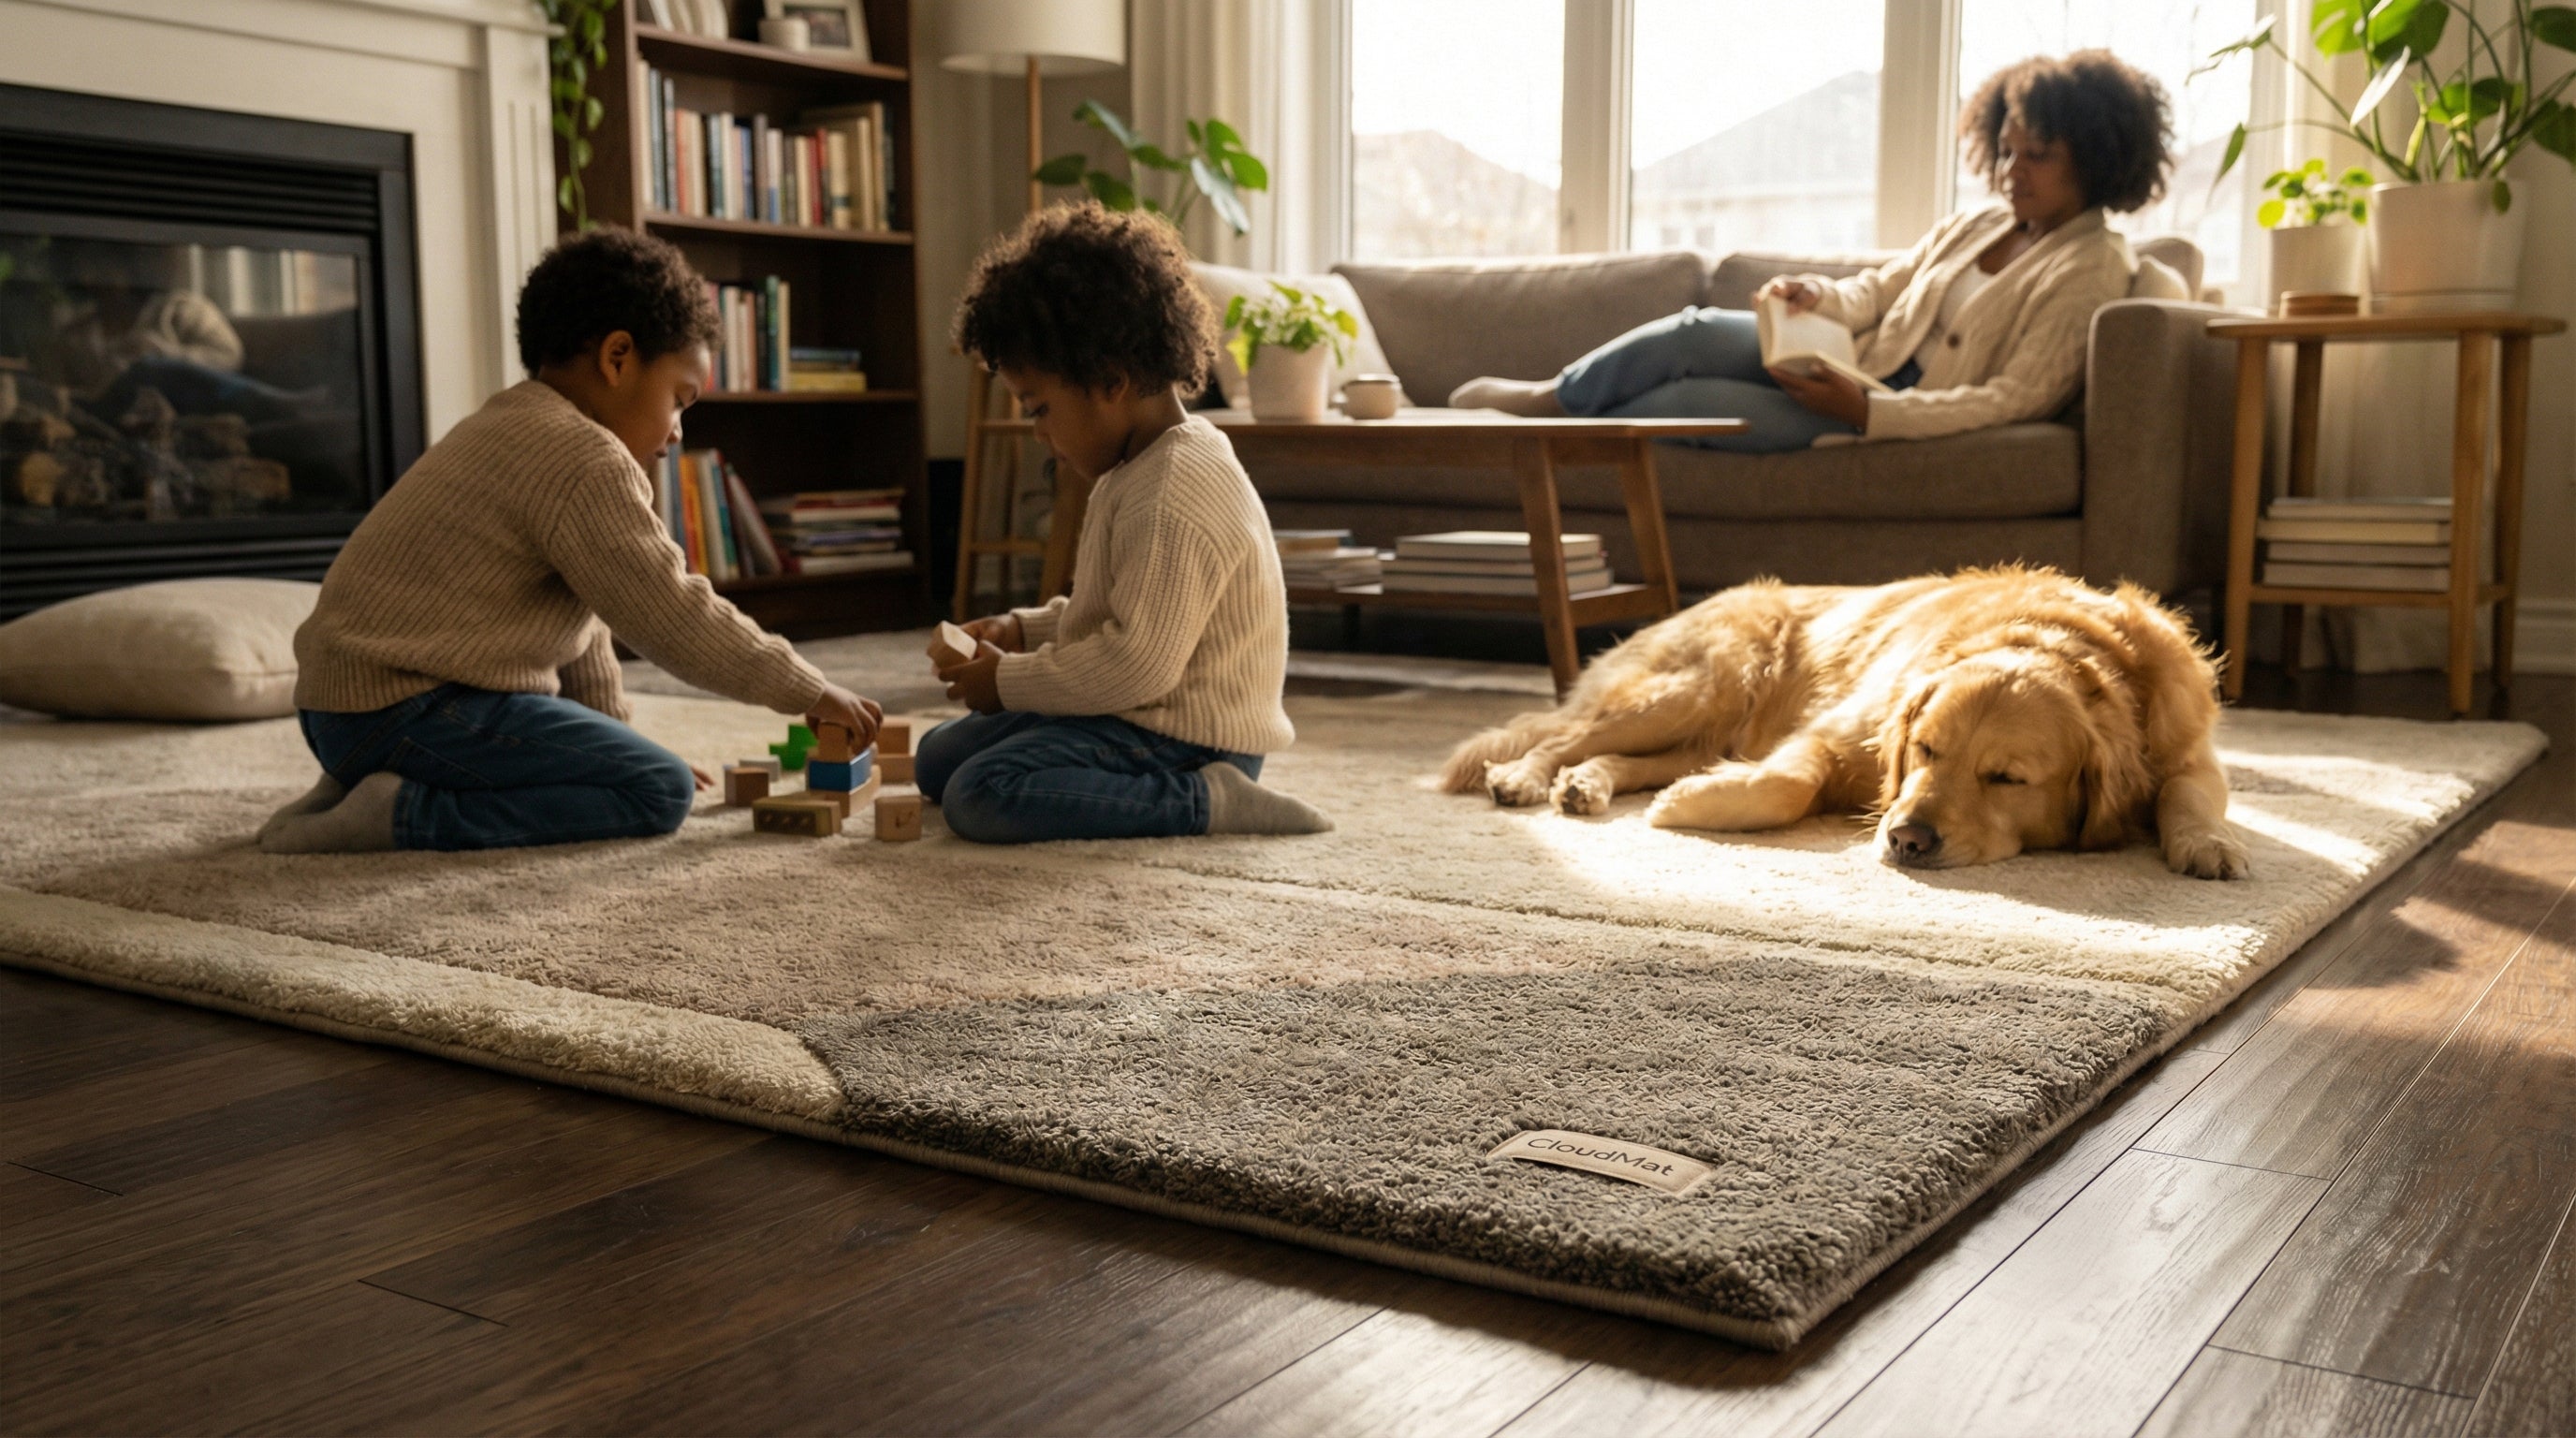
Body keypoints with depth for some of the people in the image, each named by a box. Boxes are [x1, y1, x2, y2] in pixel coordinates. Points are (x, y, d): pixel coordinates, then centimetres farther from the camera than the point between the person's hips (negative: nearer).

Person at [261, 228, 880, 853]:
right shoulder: (585, 462, -15)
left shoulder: (512, 429, 19)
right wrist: (812, 694, -6)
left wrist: (616, 742, 23)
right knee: (662, 791, -14)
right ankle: (404, 812, -16)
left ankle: (362, 780, 12)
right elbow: (674, 622, -16)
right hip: (405, 709, -11)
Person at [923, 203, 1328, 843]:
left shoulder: (1171, 499, -24)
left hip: (1185, 737, -12)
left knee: (979, 796, -27)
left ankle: (1203, 802, -19)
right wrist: (1022, 629, 11)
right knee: (936, 759, 19)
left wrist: (1008, 682, -17)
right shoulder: (1141, 469, 11)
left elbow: (1137, 663, -29)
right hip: (1138, 715, 12)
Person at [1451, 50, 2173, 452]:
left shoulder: (2092, 268, -8)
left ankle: (1547, 415, -1)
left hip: (1891, 420, -7)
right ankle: (1546, 397, -5)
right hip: (1845, 370, 7)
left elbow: (2014, 398, -18)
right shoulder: (1971, 227, 16)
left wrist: (1864, 410, -26)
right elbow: (1874, 292, 18)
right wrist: (1813, 295, -8)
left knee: (1690, 400, -22)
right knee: (1702, 332, -19)